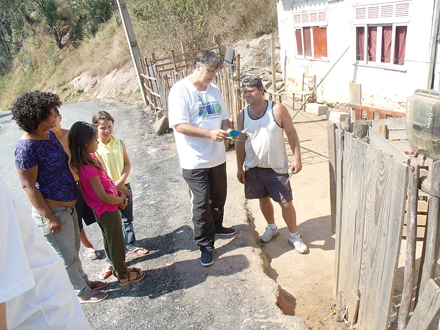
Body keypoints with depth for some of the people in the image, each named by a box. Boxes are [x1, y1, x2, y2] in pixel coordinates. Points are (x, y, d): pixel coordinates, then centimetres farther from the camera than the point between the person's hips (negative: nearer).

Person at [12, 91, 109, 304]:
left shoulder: (50, 134, 2)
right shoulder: (26, 146, -24)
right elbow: (28, 186, -21)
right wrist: (49, 217, -20)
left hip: (67, 206, 8)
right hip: (53, 212, -8)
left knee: (73, 250, 25)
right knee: (67, 257, 12)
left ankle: (84, 281, 45)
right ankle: (82, 293, 31)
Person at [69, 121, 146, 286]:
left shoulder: (90, 158, 0)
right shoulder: (88, 168, -29)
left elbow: (107, 180, 10)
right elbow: (103, 197, -27)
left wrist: (120, 193, -2)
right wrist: (121, 200, -9)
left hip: (107, 209, 9)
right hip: (107, 210, -9)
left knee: (110, 241, 25)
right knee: (116, 243, 9)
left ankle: (118, 268, 44)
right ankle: (123, 276, 28)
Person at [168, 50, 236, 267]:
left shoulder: (214, 90, 11)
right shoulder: (180, 90, -11)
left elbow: (224, 117, 17)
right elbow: (179, 125, -19)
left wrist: (228, 130, -7)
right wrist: (209, 133, -27)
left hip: (217, 157, 7)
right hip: (195, 161, -7)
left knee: (219, 198, 20)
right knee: (201, 204, 2)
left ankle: (216, 227, 45)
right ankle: (205, 245, 18)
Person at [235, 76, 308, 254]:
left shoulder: (277, 109, -9)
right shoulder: (242, 115, 0)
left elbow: (291, 133, -4)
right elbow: (240, 142, 6)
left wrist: (297, 157, -10)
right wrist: (240, 167, 6)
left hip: (277, 167, -3)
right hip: (253, 168, 3)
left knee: (286, 204, 3)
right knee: (263, 199, 17)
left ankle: (294, 236, 24)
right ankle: (272, 228, 42)